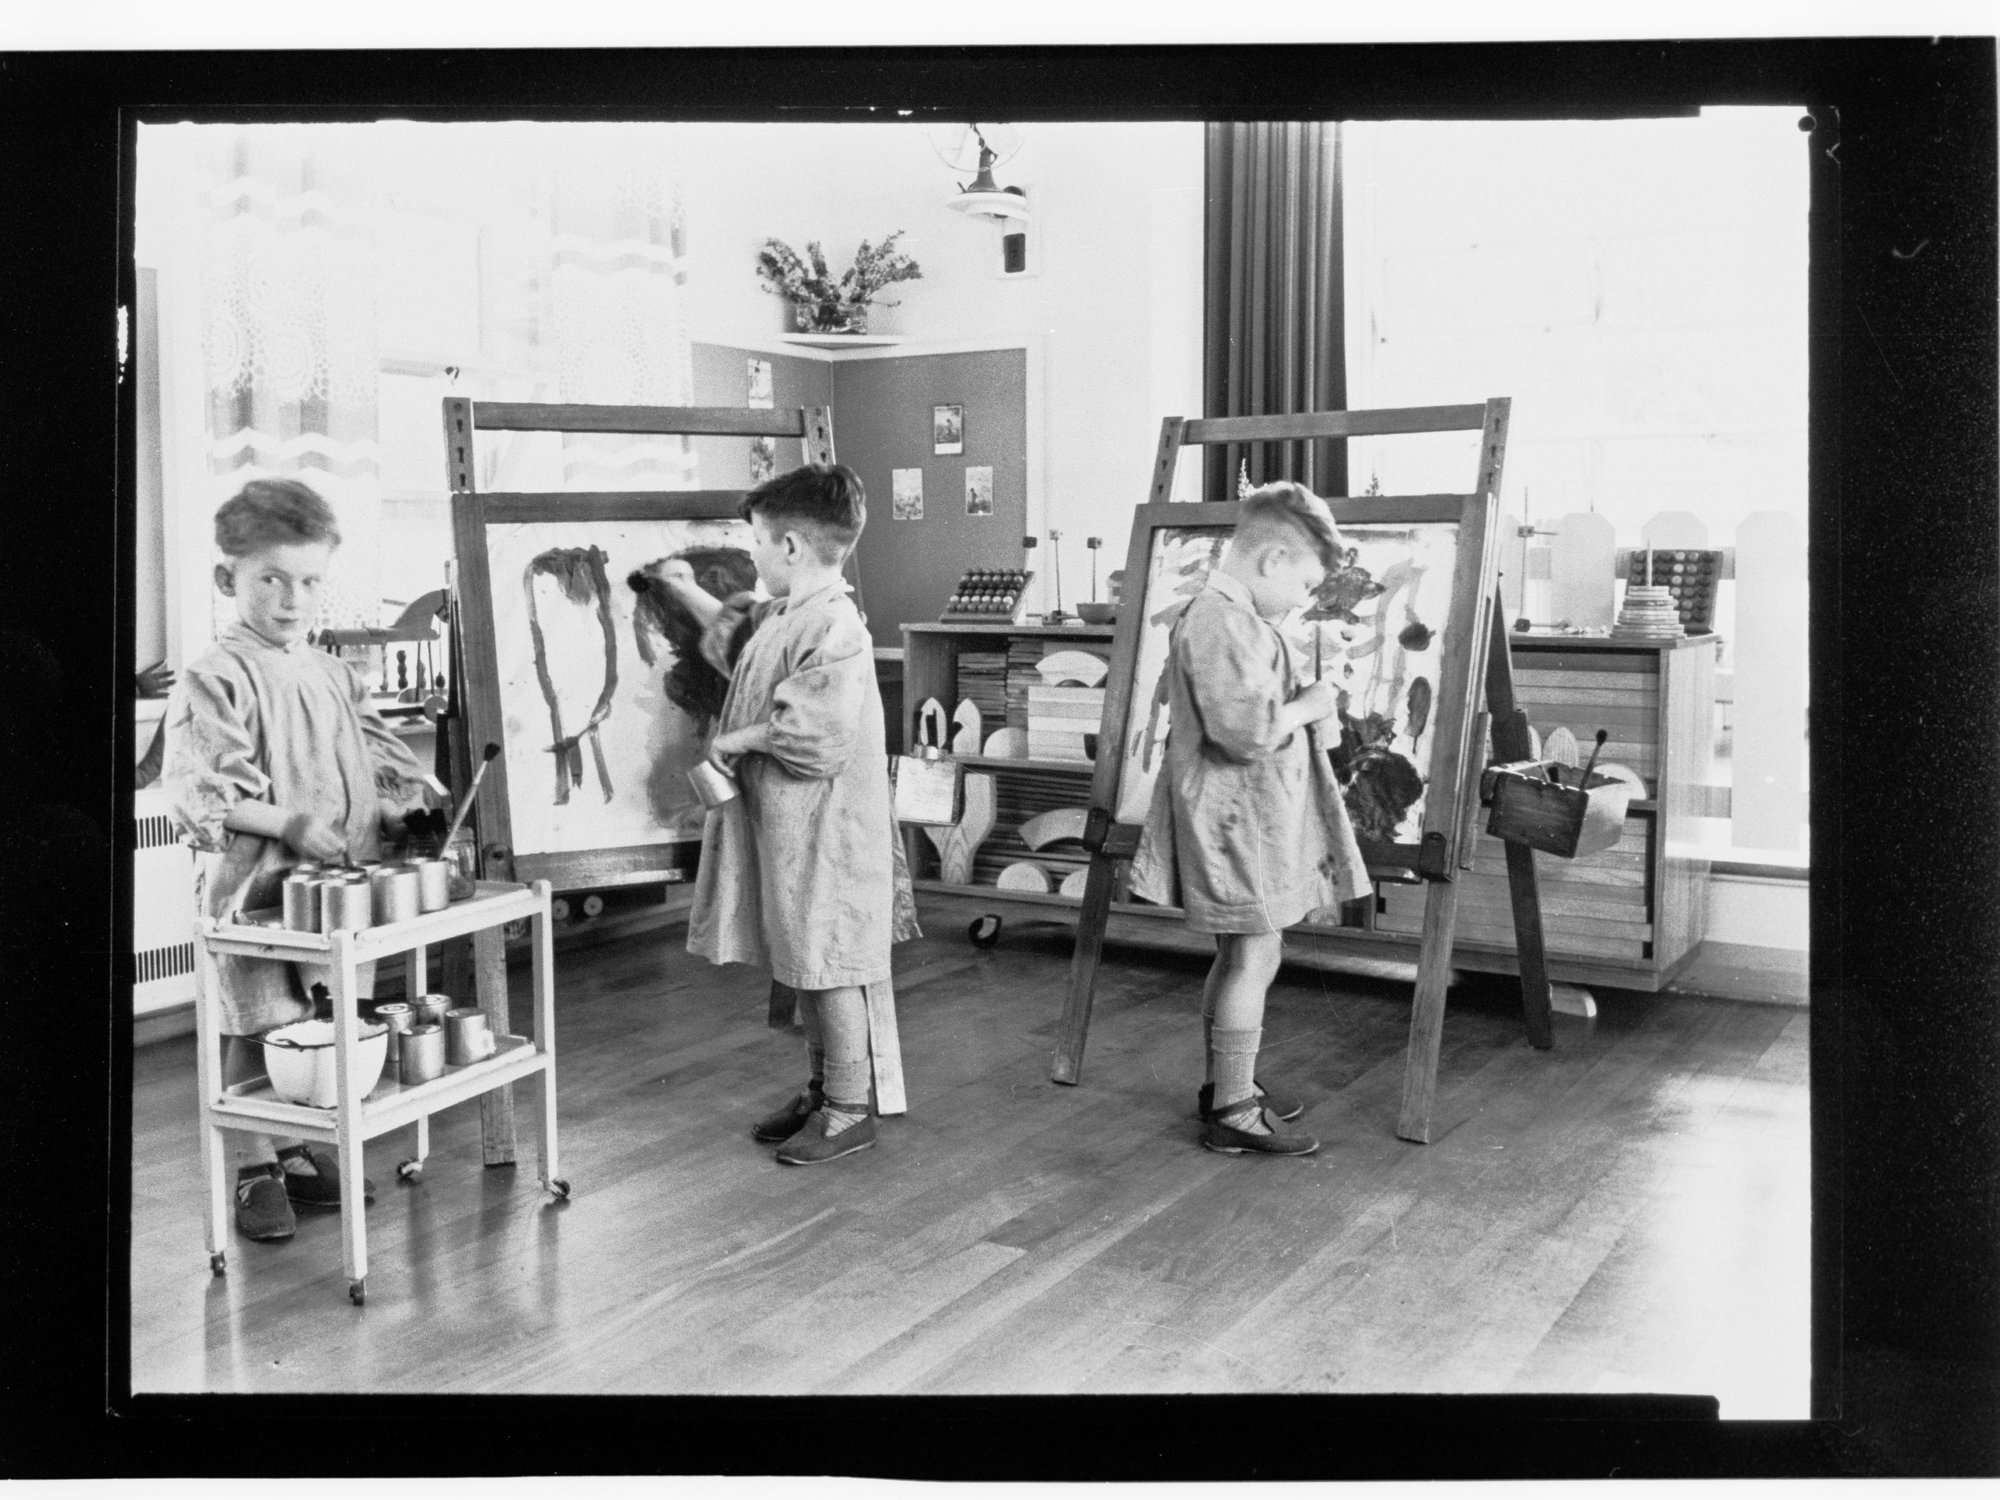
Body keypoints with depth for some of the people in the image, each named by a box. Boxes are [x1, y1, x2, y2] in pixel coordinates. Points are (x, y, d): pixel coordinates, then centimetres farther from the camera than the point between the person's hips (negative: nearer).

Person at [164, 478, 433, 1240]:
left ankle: (294, 1147, 29)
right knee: (257, 1032, 3)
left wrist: (404, 810, -4)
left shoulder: (333, 675, 11)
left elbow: (381, 762, 15)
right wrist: (289, 822, -23)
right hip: (256, 888, -6)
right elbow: (201, 794, -15)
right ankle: (254, 1170, 16)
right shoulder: (214, 679, -9)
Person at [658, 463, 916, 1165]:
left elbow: (814, 737, -29)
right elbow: (735, 630, 34)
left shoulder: (836, 632, -22)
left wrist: (738, 739, -16)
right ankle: (820, 1091, 31)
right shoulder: (779, 616, 9)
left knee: (828, 968, 1)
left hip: (823, 835, -10)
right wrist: (687, 591, 32)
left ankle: (849, 1111, 15)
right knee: (803, 968, 17)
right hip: (781, 826, 10)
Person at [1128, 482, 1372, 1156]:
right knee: (1254, 957, -4)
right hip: (1239, 820, -11)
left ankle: (1226, 1084, 32)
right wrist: (1310, 704, -13)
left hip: (1253, 819, 11)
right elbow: (1247, 729, -29)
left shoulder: (1235, 618, 15)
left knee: (1241, 956, 19)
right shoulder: (1220, 622, -20)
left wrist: (1303, 697, 15)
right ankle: (1234, 1113, 4)